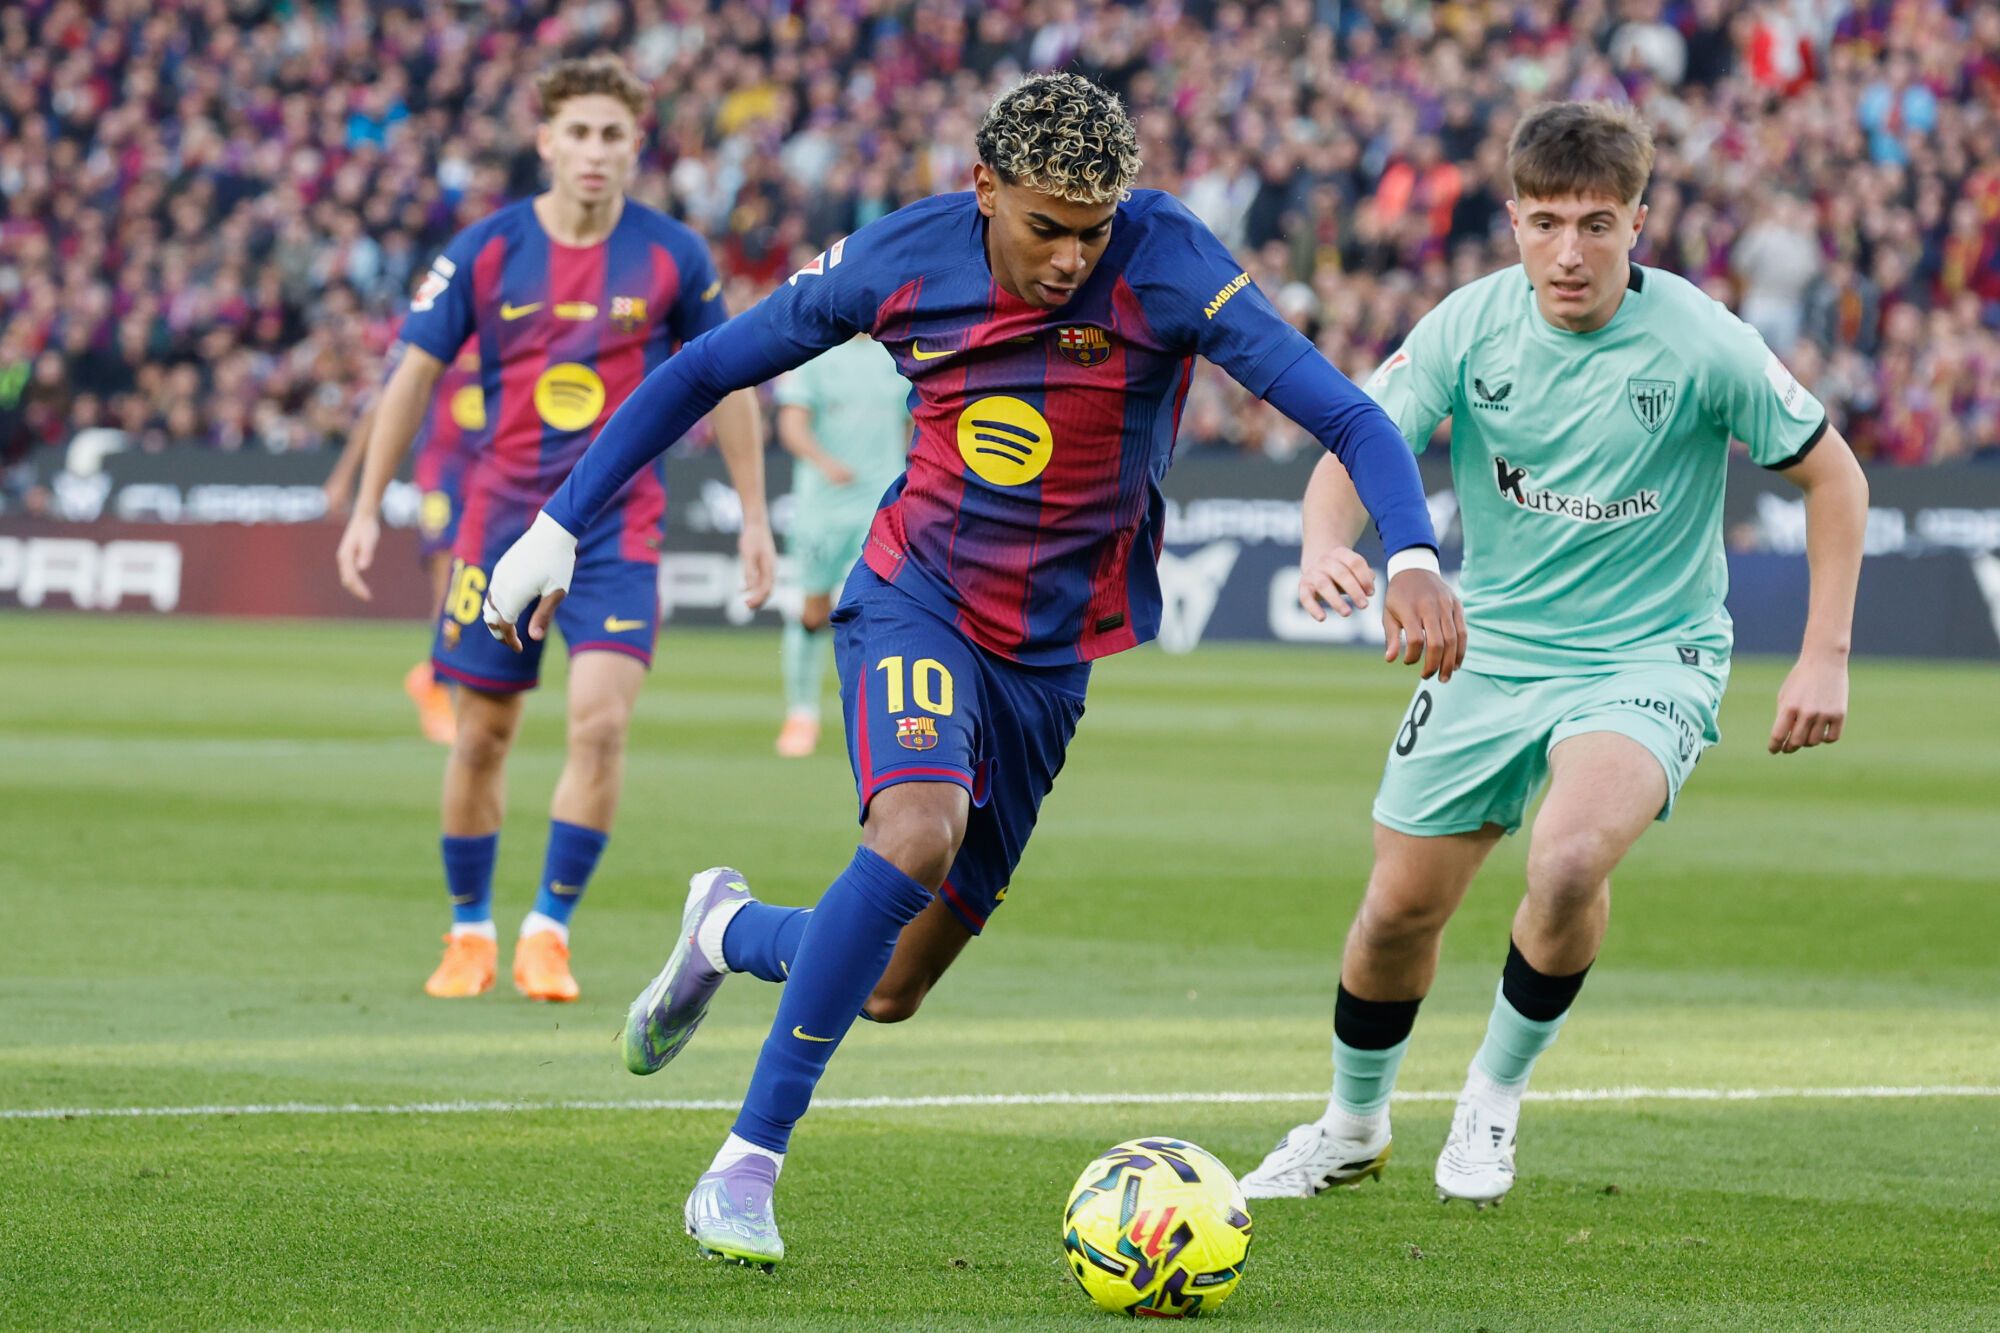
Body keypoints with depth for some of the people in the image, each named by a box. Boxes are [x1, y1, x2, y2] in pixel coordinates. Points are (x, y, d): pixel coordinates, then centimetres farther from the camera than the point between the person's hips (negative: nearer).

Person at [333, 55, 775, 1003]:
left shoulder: (672, 257, -4)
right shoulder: (486, 251, -4)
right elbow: (414, 373, 4)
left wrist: (754, 516, 8)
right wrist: (367, 509, 2)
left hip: (619, 524, -1)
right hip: (502, 518, 1)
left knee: (601, 719, -17)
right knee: (483, 736, 7)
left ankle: (549, 932, -6)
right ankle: (469, 933, 24)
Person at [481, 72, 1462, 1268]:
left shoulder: (1162, 260, -19)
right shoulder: (900, 259, -11)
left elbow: (1344, 413, -26)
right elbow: (707, 371, 2)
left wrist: (1414, 557, -43)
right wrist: (560, 526, 1)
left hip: (1067, 653, 1)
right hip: (918, 601, -1)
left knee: (890, 991, 6)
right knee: (919, 831, -33)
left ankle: (729, 930, 42)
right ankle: (746, 1166, -23)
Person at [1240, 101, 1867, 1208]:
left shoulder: (1698, 341, -16)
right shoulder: (1472, 326, -10)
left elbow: (1830, 472, -5)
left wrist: (1825, 657, -8)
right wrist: (1324, 545, -31)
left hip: (1646, 659, -3)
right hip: (1492, 649, 3)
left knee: (1569, 863, -31)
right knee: (1399, 911, 7)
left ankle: (1496, 1089, -3)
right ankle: (1353, 1126, 37)